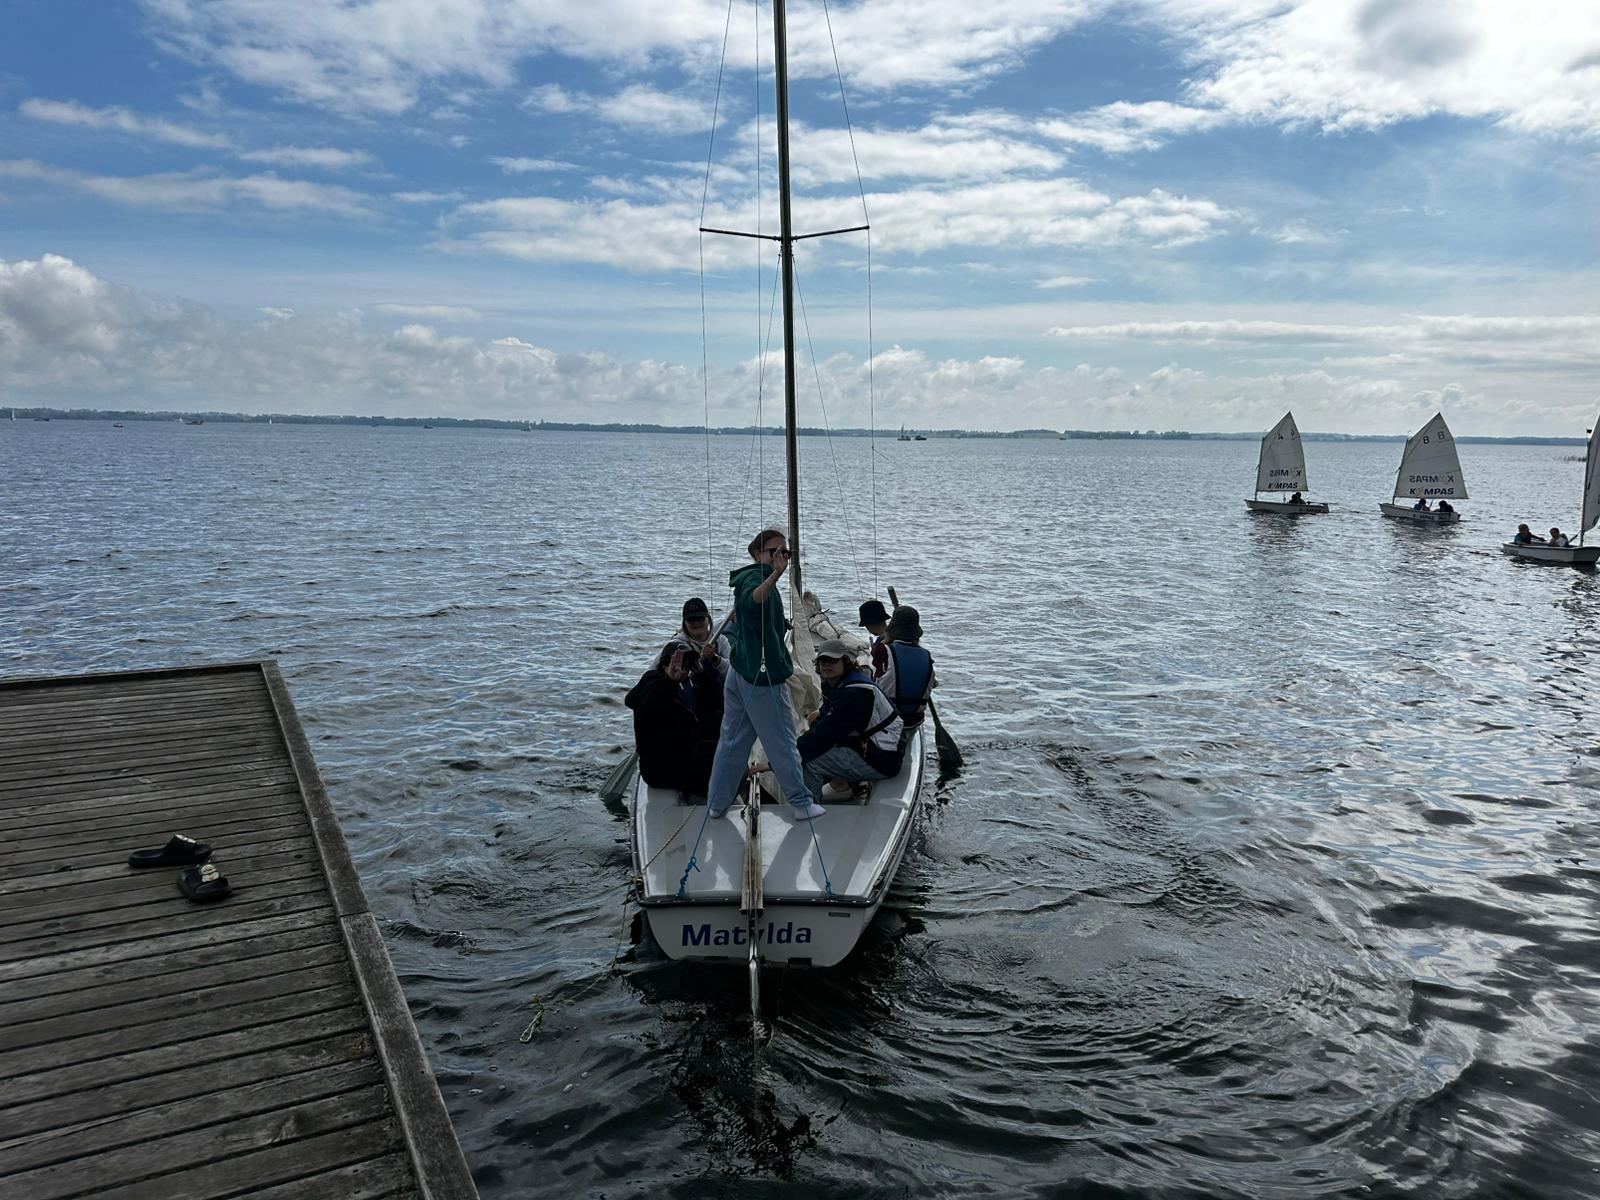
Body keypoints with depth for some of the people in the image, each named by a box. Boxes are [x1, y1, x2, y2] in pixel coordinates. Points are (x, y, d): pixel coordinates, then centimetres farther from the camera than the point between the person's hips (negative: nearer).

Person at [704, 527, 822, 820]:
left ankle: (717, 802, 20)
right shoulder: (756, 576, -16)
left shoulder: (751, 577, 15)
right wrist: (775, 575, -60)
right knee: (782, 742, 1)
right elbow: (753, 599, -42)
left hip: (739, 672, 10)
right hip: (761, 675, -10)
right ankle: (802, 804, 11)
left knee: (733, 739, 14)